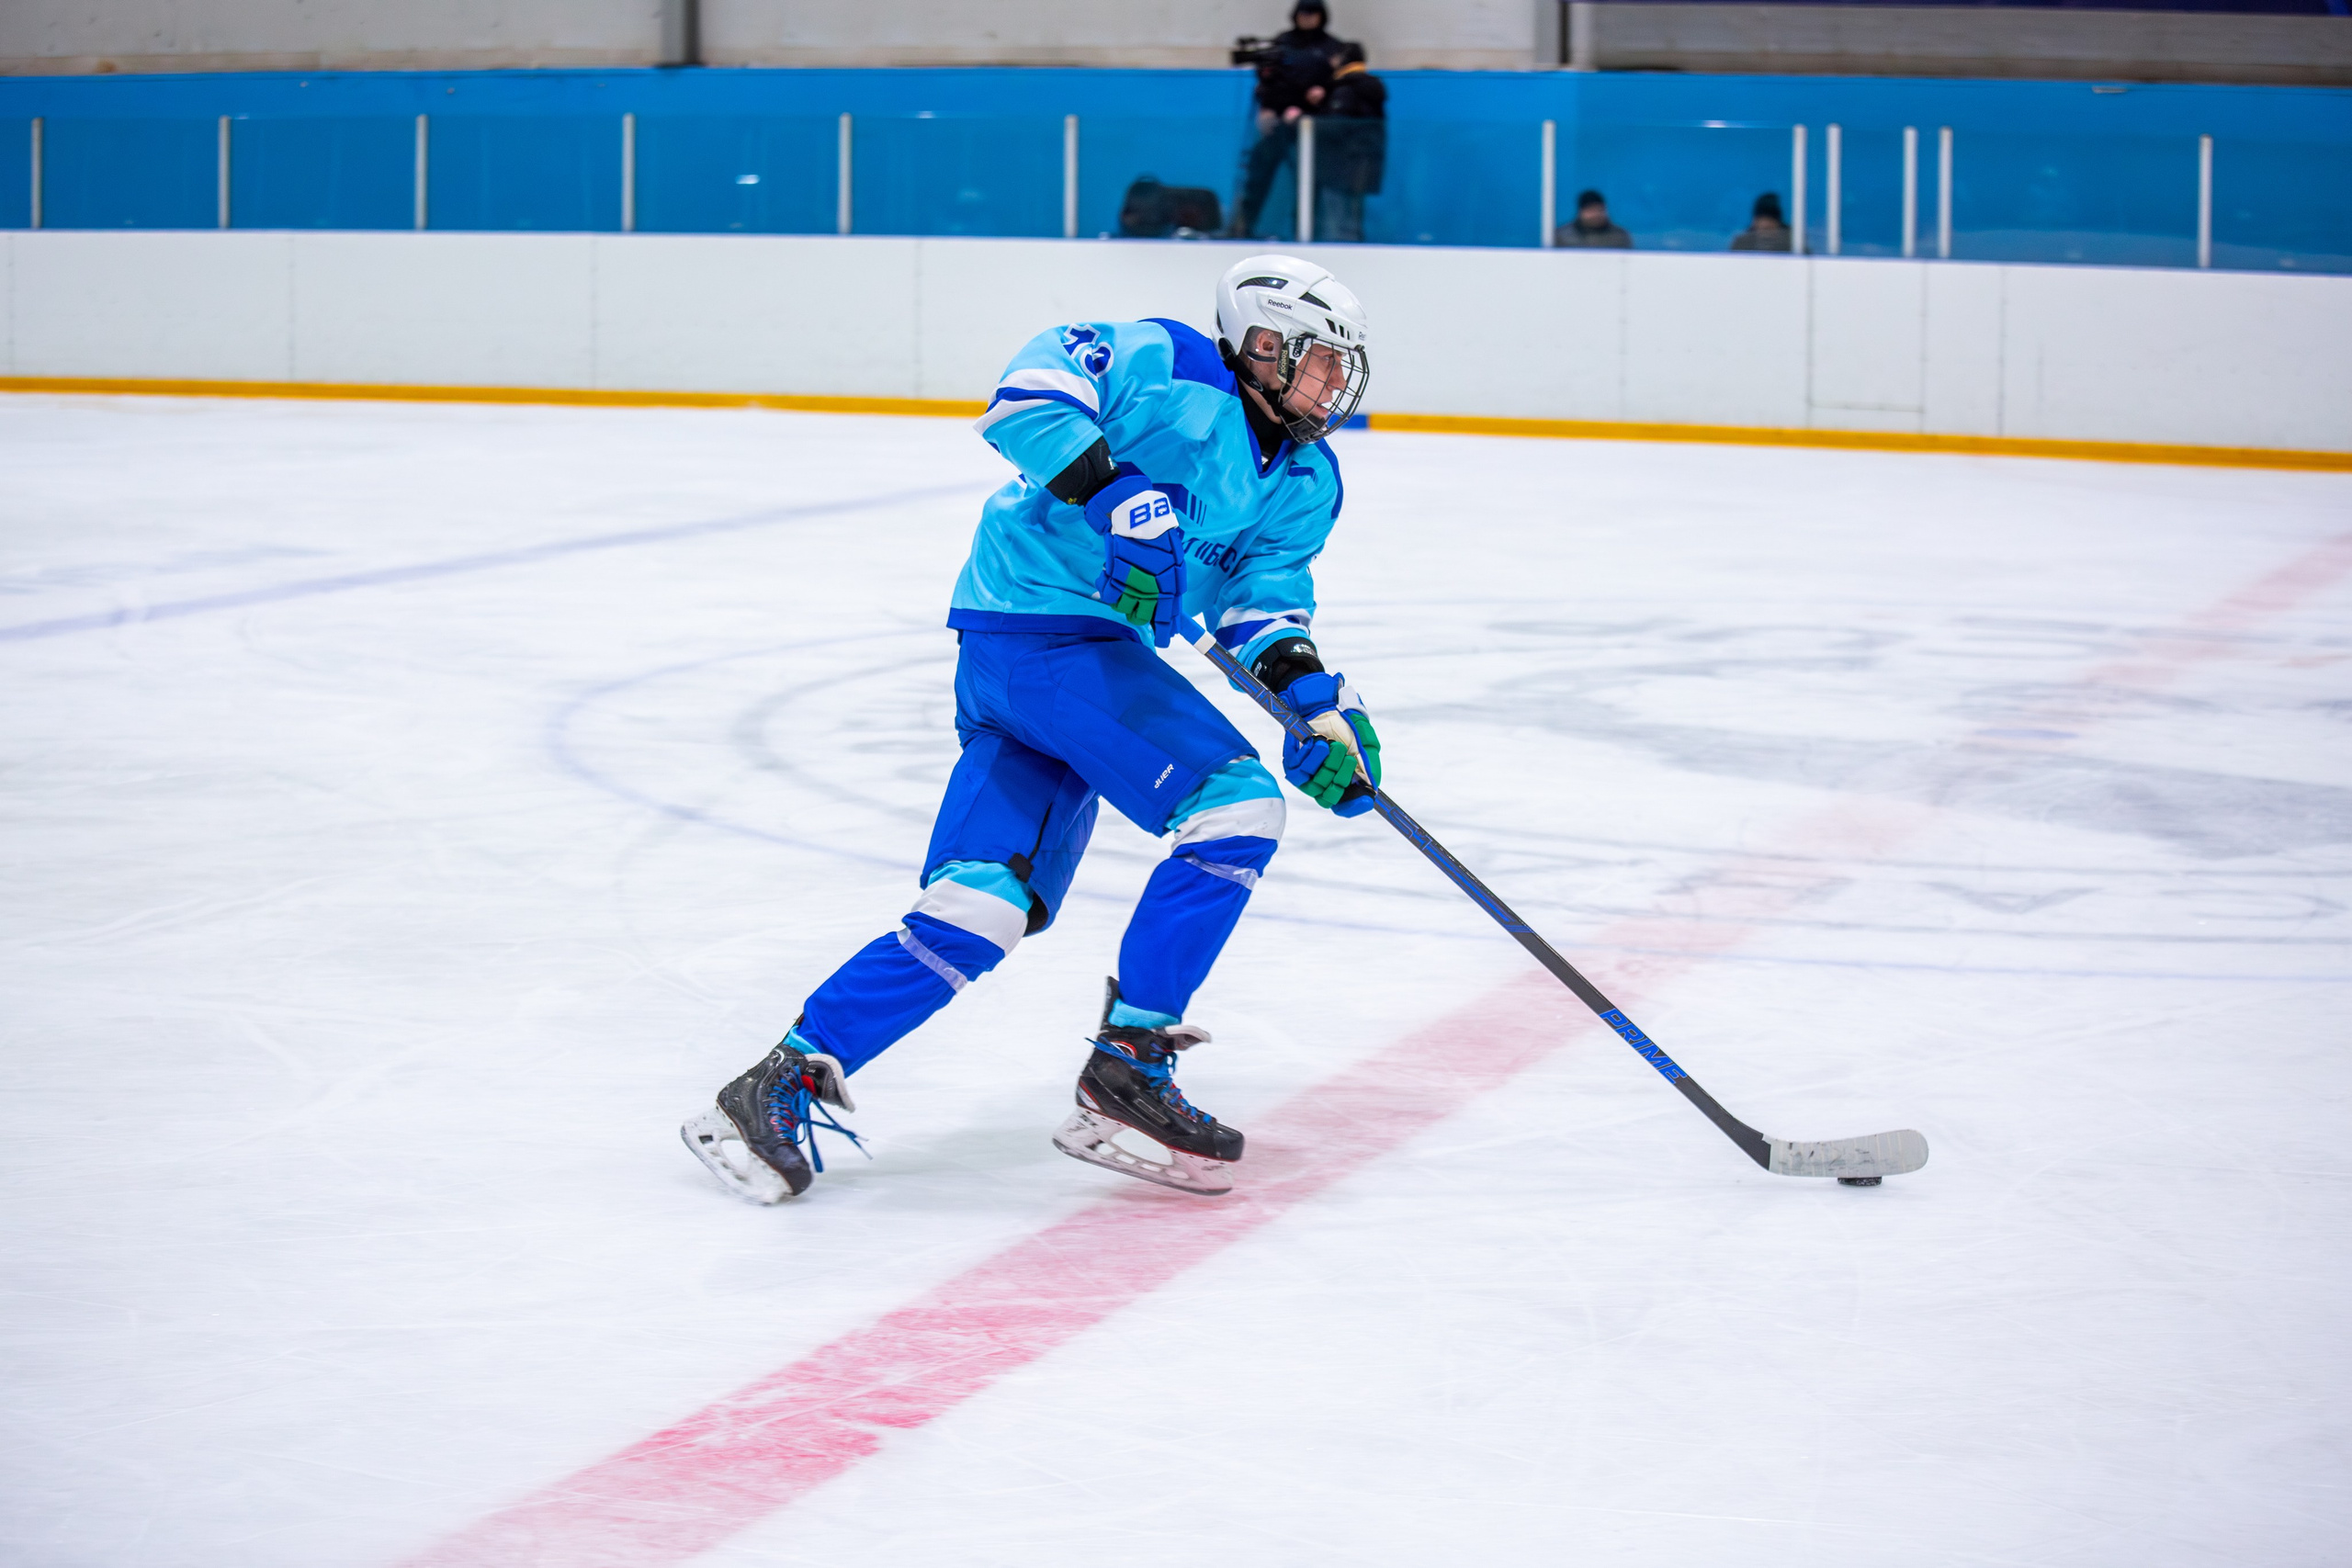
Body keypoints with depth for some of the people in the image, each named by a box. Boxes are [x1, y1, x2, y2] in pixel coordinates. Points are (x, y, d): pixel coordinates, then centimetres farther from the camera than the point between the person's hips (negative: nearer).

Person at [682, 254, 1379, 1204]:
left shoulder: (1304, 484, 16)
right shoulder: (1170, 370, -8)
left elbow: (1264, 592, 9)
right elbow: (1031, 390, -18)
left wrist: (1315, 697, -9)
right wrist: (1114, 492, -29)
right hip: (1042, 627, -9)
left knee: (981, 911, -3)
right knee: (1237, 804, -18)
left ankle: (789, 1081, -2)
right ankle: (1127, 1061, -12)